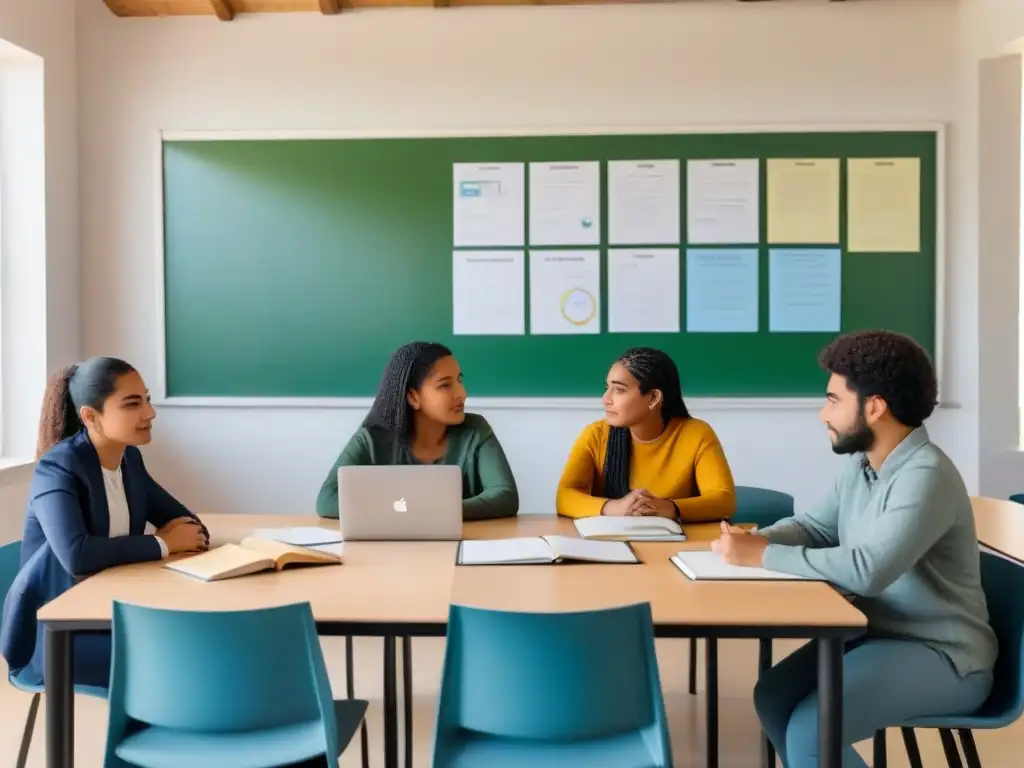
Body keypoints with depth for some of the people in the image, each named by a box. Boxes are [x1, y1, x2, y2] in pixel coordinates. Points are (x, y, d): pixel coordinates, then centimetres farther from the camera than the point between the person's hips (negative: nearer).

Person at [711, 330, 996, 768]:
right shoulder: (860, 464, 4)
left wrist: (764, 556, -26)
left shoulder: (926, 475, -25)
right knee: (773, 697, 6)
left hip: (939, 655, -9)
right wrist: (751, 541, -12)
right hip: (875, 632, 9)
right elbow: (815, 526, 10)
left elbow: (869, 569, -35)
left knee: (810, 729, -20)